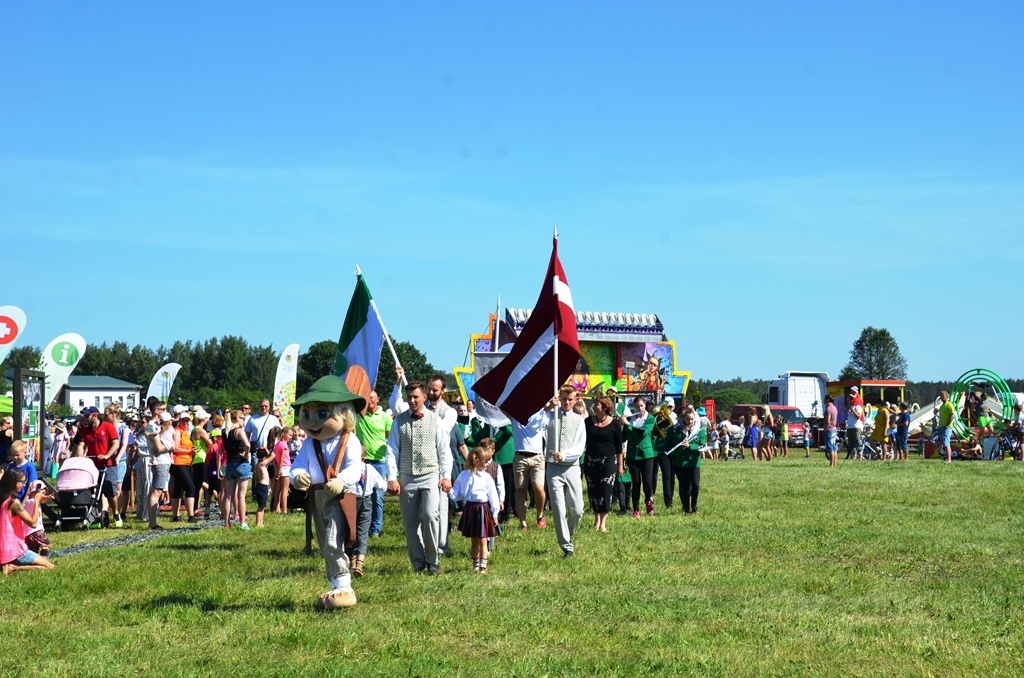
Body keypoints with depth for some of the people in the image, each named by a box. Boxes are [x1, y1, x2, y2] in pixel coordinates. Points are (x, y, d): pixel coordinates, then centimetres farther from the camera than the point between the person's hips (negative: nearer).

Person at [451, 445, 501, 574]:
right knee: (474, 540, 10)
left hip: (483, 509, -1)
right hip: (470, 509, 1)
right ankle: (475, 565, 15)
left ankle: (483, 566, 7)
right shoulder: (464, 476, -1)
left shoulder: (486, 477, -3)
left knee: (483, 540, 4)